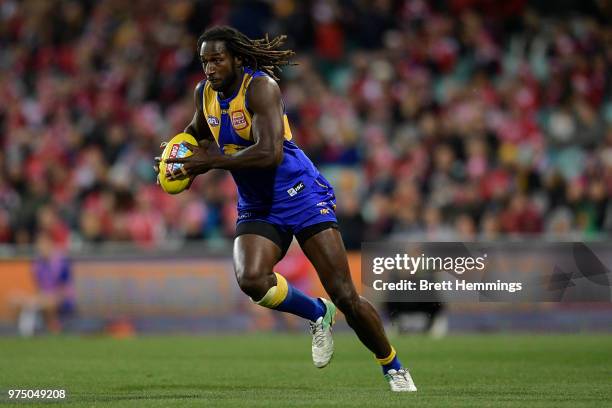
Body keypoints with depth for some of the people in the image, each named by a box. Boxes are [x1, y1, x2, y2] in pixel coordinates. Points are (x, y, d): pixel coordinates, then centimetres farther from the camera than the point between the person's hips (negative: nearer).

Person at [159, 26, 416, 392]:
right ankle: (318, 315, 3)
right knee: (251, 280, -26)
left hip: (301, 194, -5)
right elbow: (198, 131, 28)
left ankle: (394, 368, 14)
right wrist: (181, 158, 7)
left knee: (345, 296, -9)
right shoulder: (204, 93, 4)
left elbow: (270, 153, -30)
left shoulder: (260, 86, -18)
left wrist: (209, 162, -27)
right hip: (256, 208, 6)